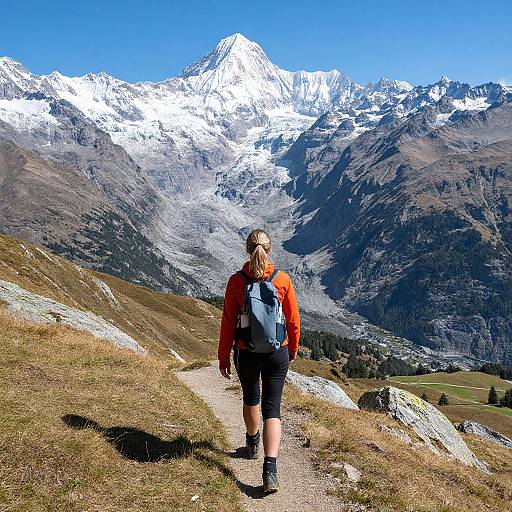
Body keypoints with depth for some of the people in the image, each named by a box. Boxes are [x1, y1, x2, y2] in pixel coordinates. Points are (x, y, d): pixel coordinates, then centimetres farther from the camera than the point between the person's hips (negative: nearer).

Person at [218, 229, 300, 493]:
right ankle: (270, 469, -9)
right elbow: (293, 320, -1)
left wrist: (223, 357, 3)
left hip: (246, 354, 0)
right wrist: (293, 349, 15)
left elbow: (228, 322, -8)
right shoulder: (282, 280, -8)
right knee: (272, 407, 5)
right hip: (277, 353, 0)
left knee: (251, 397, 25)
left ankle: (252, 443, 49)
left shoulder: (236, 281, -12)